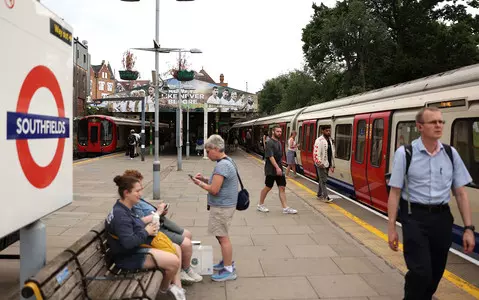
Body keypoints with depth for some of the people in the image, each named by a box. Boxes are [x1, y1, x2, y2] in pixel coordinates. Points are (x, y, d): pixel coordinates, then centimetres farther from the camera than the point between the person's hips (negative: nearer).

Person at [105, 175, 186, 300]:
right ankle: (164, 288, 12)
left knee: (176, 249, 9)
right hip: (129, 256, -11)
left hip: (137, 248, 11)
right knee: (174, 261, -18)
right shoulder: (120, 214, -26)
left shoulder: (124, 209, 7)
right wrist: (146, 232, -18)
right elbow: (128, 243, -33)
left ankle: (176, 285, 10)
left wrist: (148, 229, -2)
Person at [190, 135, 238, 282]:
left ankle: (229, 270, 10)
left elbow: (214, 190, -24)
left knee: (223, 237, -1)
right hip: (224, 204, 10)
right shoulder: (227, 161, 10)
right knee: (222, 235, 21)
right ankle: (227, 261, 35)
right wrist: (205, 179, 6)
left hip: (222, 207, -10)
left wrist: (200, 183, -9)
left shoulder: (221, 165, -23)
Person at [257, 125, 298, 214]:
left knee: (282, 188, 4)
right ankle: (260, 205, 21)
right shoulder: (270, 142, -14)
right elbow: (270, 157, -22)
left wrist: (279, 167, 16)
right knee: (268, 187, 4)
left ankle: (285, 208, 6)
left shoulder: (279, 142, 12)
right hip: (271, 170, -8)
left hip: (279, 169, 8)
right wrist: (277, 167, -27)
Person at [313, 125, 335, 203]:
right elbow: (316, 153, -21)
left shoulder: (330, 140, 13)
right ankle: (325, 197, -3)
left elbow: (332, 153, 17)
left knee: (321, 180, 15)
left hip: (327, 164, 8)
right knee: (323, 180, -6)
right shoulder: (319, 140, -13)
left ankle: (319, 195, 25)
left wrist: (332, 165, 16)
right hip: (321, 165, -8)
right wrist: (319, 162, -30)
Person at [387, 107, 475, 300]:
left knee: (436, 272, 15)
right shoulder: (405, 153, -8)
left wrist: (468, 228, 2)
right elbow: (395, 192, -7)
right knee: (421, 272, -8)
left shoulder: (451, 153, 4)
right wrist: (391, 227, -8)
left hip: (442, 217, 4)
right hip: (415, 217, -4)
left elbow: (461, 193, 7)